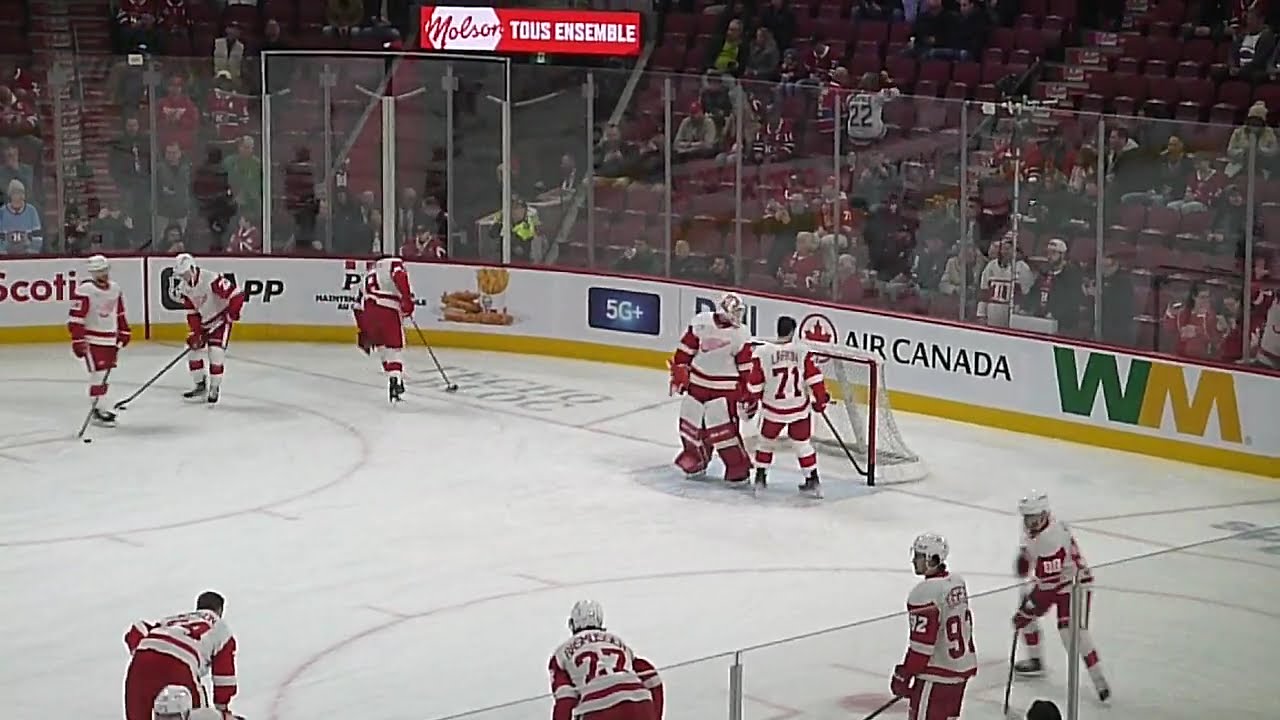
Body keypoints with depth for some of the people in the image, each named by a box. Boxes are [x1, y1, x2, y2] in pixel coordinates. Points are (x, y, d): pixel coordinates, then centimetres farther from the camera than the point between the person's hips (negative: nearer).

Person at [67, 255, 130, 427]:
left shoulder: (115, 288, 6)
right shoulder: (85, 290, -16)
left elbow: (119, 313, 20)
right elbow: (76, 318, -17)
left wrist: (123, 332, 22)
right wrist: (77, 341, -20)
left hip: (110, 339, 7)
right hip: (92, 339, -7)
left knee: (105, 372, 11)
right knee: (98, 372, -11)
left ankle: (99, 407, 20)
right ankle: (97, 411, -6)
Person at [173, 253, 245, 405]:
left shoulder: (212, 280, -30)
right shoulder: (184, 287, -6)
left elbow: (236, 294, -29)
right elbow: (191, 313, -5)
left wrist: (233, 312, -32)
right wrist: (194, 333, -13)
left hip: (221, 319, -7)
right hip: (202, 322, 7)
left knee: (215, 352, -16)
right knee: (193, 348, 6)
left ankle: (214, 388, -3)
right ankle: (200, 385, 22)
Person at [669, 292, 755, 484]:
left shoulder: (740, 335, -12)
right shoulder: (701, 322, -7)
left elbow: (746, 366, -7)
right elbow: (686, 349, 4)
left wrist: (748, 395, -5)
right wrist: (679, 372, 4)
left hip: (724, 388, -4)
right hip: (697, 382, 4)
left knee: (723, 428, -12)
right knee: (691, 423, 11)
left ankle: (738, 467, -1)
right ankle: (695, 461, 32)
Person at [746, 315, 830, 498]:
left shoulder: (763, 352, -11)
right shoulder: (801, 350, -9)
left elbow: (755, 383, -5)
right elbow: (814, 378, -7)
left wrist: (751, 404, 9)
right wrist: (821, 399, 5)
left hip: (774, 409, -1)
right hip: (800, 408, 1)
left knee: (767, 441, 20)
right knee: (802, 443, 14)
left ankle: (760, 477, 21)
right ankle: (812, 481, 11)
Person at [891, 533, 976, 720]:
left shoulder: (925, 592, -22)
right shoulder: (957, 583, 6)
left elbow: (922, 642, -23)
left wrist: (903, 676, -15)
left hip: (936, 674, -9)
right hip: (961, 668, 9)